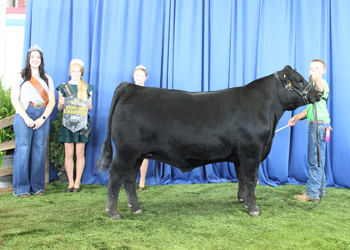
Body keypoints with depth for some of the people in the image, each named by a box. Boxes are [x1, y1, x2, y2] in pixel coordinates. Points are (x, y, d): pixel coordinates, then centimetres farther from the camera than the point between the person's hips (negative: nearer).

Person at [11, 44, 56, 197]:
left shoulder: (47, 79, 16)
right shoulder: (21, 77, 8)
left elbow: (51, 101, 8)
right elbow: (14, 99, 0)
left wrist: (42, 118, -6)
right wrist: (26, 118, -11)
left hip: (42, 117, 3)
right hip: (24, 116, -2)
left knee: (40, 150, 0)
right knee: (23, 150, -6)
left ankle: (37, 186, 7)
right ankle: (22, 188, 0)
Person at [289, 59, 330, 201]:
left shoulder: (323, 83, -6)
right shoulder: (312, 86, 23)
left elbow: (321, 89, -34)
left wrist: (317, 80, -53)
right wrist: (296, 117, 22)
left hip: (320, 124, -10)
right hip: (314, 125, 10)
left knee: (315, 160, -11)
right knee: (314, 159, 14)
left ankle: (312, 193, -9)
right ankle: (319, 189, 23)